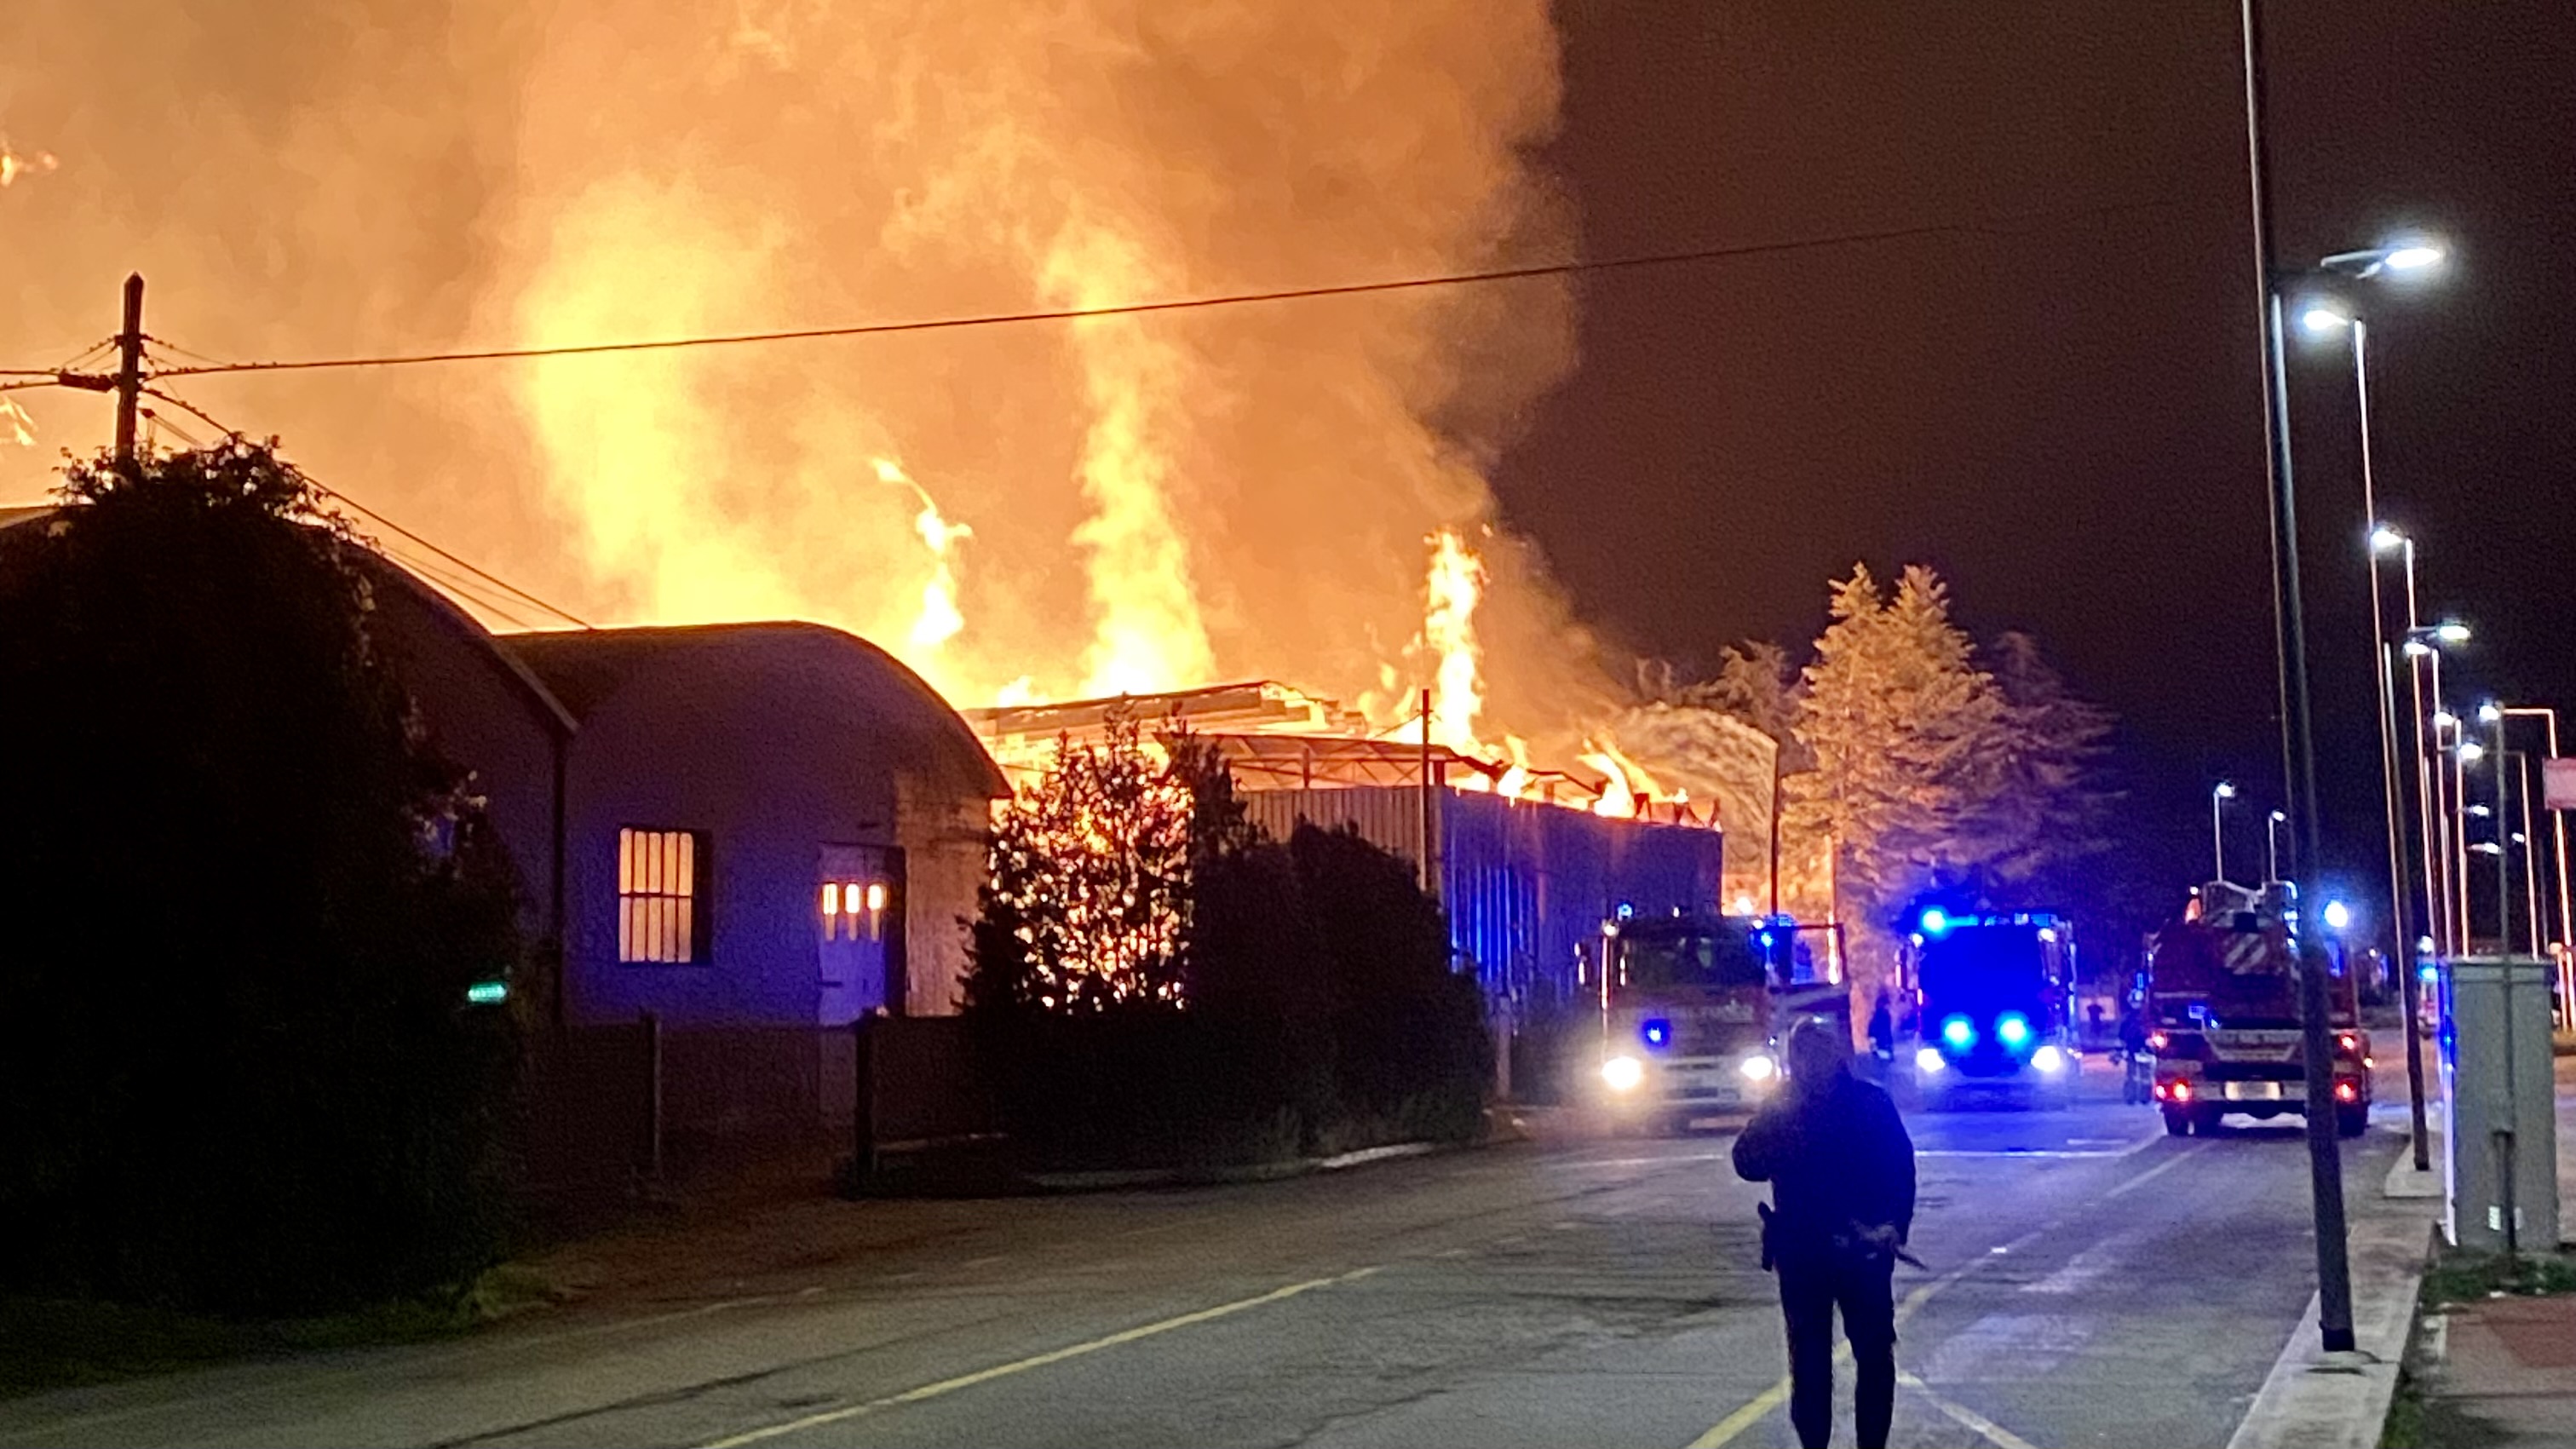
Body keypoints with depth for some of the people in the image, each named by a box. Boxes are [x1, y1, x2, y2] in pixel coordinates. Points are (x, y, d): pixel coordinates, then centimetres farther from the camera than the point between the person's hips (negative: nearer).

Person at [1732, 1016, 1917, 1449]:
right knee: (1809, 1359, 6)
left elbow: (1901, 1166, -2)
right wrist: (1774, 1121, -19)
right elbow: (1748, 1166, -4)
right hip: (1801, 1254, 2)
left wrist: (1894, 1226, -14)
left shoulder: (1871, 1103, 0)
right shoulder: (1779, 1108, 6)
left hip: (1864, 1248, -2)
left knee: (1875, 1354, -1)